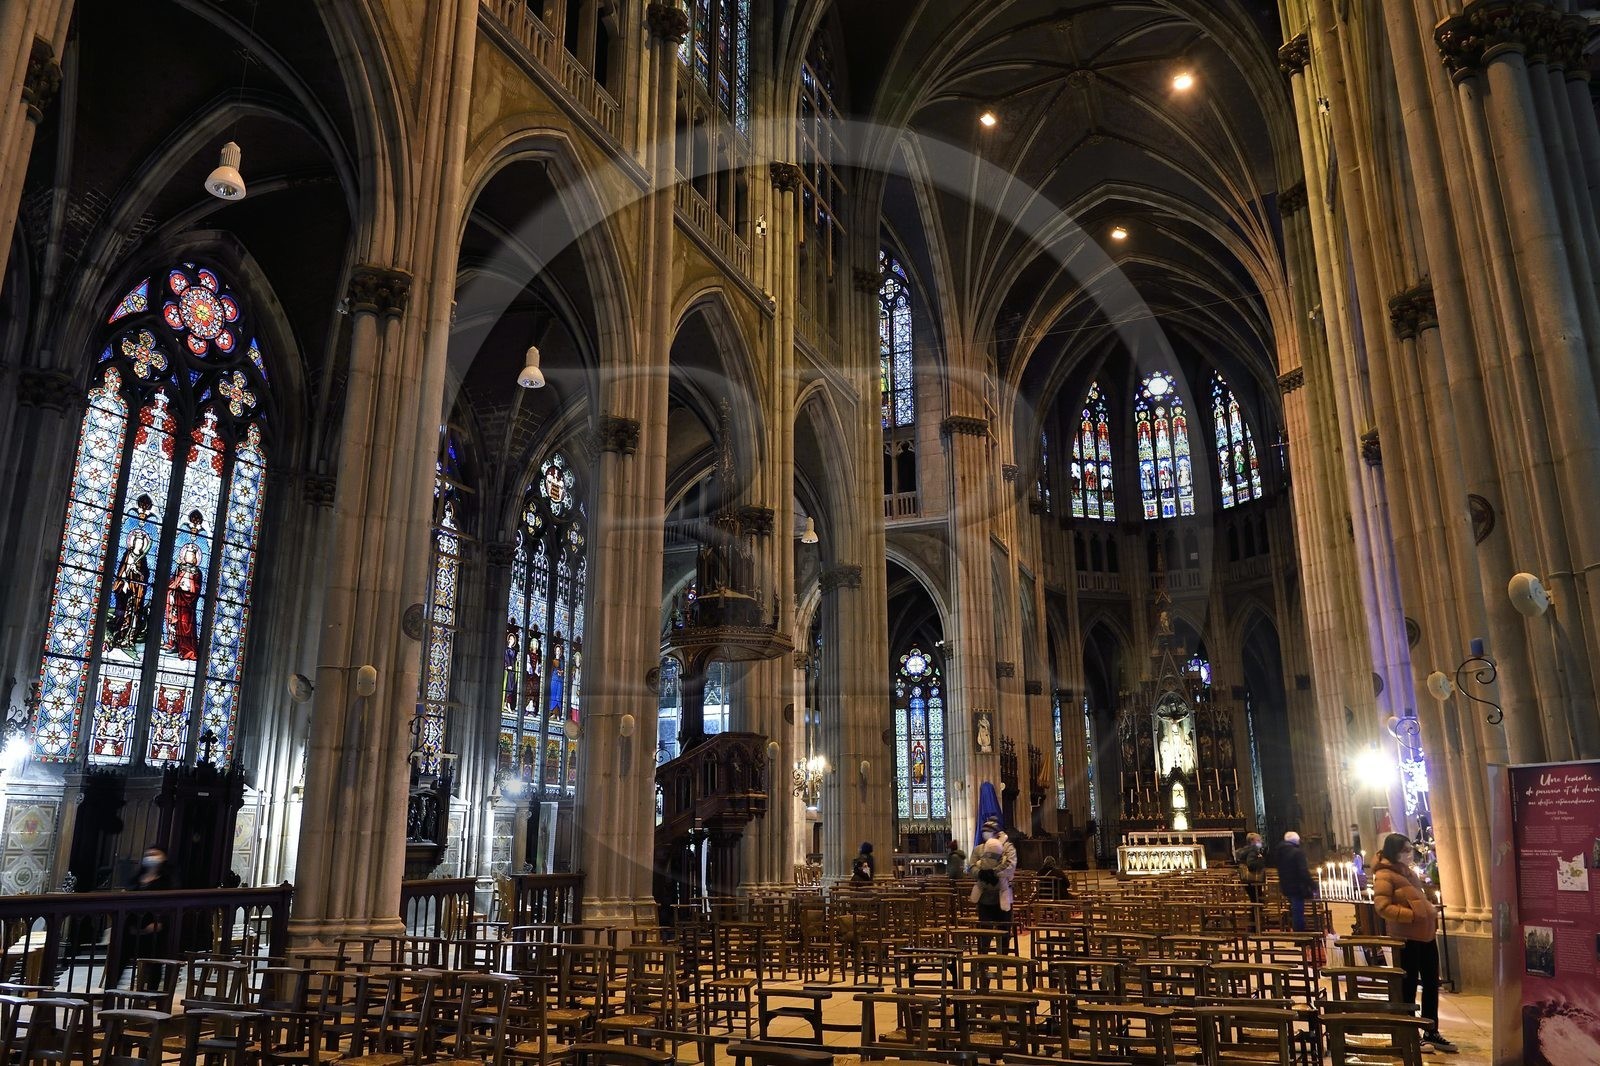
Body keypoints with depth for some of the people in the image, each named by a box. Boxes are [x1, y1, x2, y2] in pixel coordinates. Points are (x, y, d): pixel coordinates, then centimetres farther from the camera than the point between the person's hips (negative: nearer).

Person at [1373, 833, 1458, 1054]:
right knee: (1408, 987, -1)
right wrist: (1412, 914, -25)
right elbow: (1383, 907, -21)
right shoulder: (1384, 876, -13)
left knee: (1431, 984, 15)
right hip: (1406, 938, -9)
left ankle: (1431, 1033, 27)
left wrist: (1431, 910, 10)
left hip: (1426, 935, 9)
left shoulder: (1408, 871, 16)